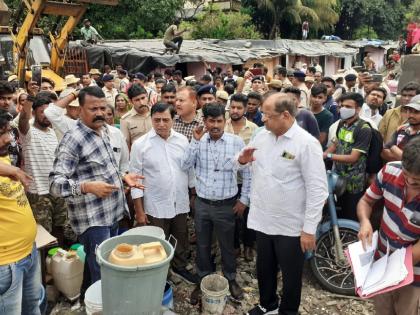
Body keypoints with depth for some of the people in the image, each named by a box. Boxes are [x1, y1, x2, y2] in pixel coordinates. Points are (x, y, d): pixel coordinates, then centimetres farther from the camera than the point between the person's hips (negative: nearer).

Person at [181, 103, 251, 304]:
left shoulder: (236, 142, -7)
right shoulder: (198, 141, -2)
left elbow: (246, 172, 0)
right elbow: (185, 166, -11)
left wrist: (244, 199, -1)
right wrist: (195, 141, -17)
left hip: (226, 205, -1)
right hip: (202, 204, 2)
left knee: (227, 245, 15)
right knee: (202, 246, 16)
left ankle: (231, 279, 37)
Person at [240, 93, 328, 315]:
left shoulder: (306, 143, -17)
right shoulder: (262, 136, 2)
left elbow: (317, 190, -17)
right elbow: (248, 163, 17)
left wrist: (309, 228, -17)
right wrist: (242, 160, -8)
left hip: (291, 226, -6)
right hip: (263, 220, 6)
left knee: (291, 275, 15)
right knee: (264, 269, 24)